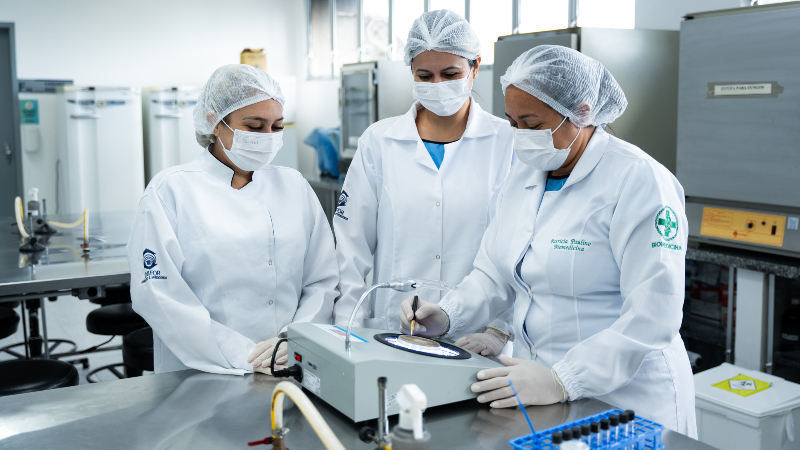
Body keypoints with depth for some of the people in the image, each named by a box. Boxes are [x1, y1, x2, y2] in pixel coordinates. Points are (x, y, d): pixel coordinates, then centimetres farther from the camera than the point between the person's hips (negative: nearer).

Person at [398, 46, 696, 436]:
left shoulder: (639, 181, -17)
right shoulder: (524, 176, 6)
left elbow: (653, 314, -23)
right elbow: (494, 273, 10)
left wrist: (563, 381, -29)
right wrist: (446, 316, -8)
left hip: (625, 399, -6)